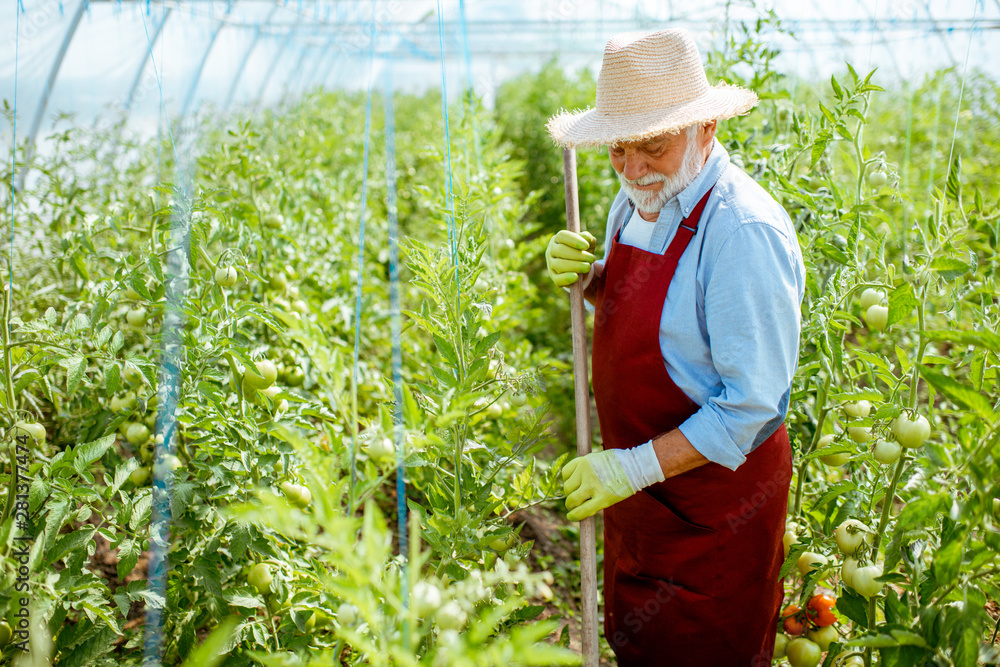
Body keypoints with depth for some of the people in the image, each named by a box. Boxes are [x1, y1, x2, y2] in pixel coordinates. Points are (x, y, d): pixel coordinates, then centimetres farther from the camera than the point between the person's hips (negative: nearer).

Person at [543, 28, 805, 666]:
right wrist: (585, 277, -6)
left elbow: (754, 405, -26)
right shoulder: (639, 200, 0)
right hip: (638, 480, 8)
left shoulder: (743, 232, -27)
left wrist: (636, 468, -27)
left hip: (713, 498, -7)